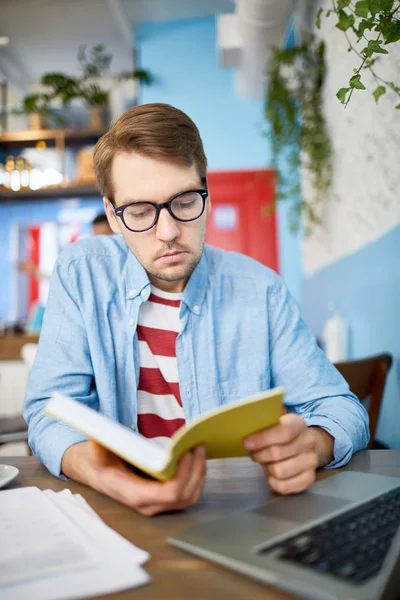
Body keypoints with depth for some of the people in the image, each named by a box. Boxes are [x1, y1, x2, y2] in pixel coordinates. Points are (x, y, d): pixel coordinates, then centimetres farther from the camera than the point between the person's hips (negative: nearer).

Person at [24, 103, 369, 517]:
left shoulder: (258, 289, -3)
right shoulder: (82, 274, -5)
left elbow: (342, 410, -1)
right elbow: (52, 412, -9)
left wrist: (311, 444, -25)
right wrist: (98, 472, -31)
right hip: (121, 512, 1)